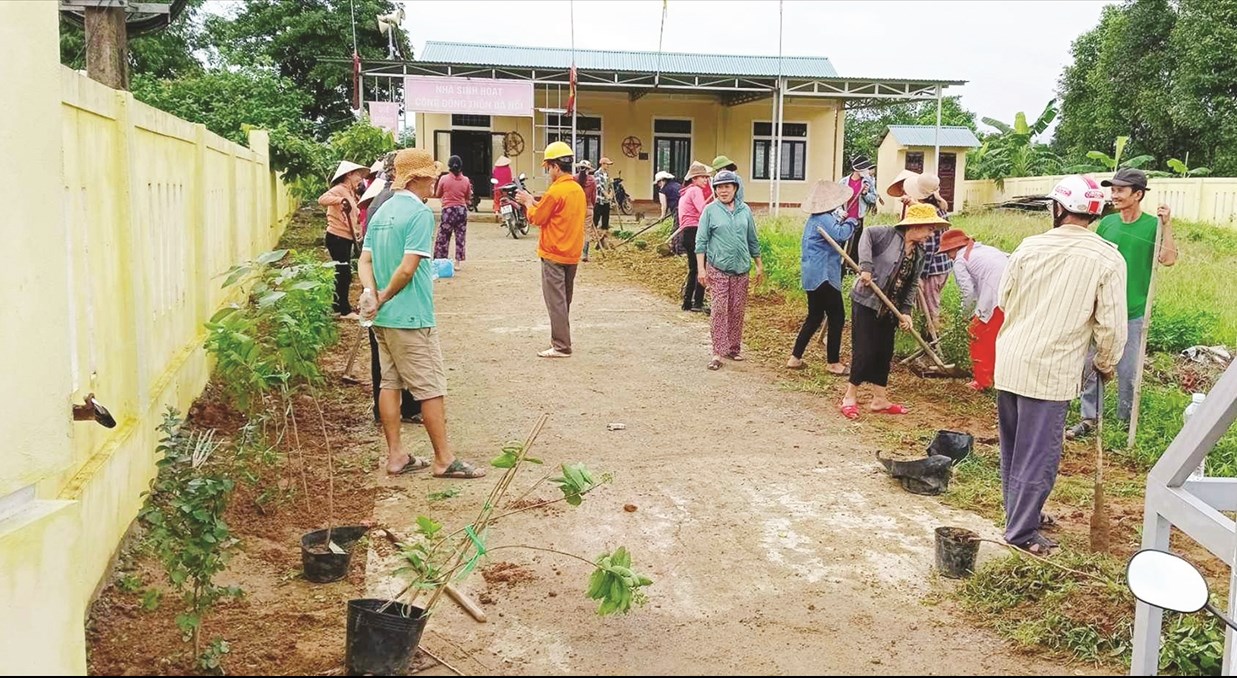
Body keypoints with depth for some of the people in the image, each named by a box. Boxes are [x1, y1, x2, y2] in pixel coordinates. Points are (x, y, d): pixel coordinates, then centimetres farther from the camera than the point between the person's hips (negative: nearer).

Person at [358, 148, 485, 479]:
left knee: (390, 383, 13)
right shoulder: (420, 213, -15)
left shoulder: (381, 211, 12)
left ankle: (395, 456, 19)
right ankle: (444, 460, 6)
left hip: (383, 318, 9)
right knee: (432, 389, -1)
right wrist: (384, 298, -9)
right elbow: (408, 268, -22)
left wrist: (371, 293, -5)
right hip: (411, 317, -9)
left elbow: (365, 260, 9)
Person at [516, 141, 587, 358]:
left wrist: (528, 202, 7)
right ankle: (561, 341, 23)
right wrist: (535, 202, 15)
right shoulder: (578, 189, 9)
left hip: (554, 254, -8)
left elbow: (536, 219, -9)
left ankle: (561, 347, -3)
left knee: (555, 301, -4)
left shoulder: (555, 191, -17)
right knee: (564, 300, 16)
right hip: (573, 253, 8)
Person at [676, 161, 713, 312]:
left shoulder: (685, 192, 23)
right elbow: (703, 210, -22)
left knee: (693, 269, 16)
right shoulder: (695, 190, -8)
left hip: (686, 232, 10)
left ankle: (687, 302, 18)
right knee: (701, 268, -8)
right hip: (694, 231, -10)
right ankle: (697, 303, -9)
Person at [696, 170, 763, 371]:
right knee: (719, 310, -5)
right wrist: (701, 269, -8)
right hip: (718, 269, -3)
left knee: (738, 310, 8)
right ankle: (718, 352, -2)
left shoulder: (745, 210, 7)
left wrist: (759, 265, 15)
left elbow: (752, 240, 14)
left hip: (741, 269, 3)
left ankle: (734, 348, 21)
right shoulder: (710, 210, -2)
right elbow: (701, 241, -3)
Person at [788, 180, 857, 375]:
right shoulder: (824, 219, -17)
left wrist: (842, 221, 7)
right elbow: (840, 235, -31)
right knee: (837, 316, -2)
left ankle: (795, 358, 16)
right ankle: (833, 363, 3)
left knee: (815, 317, 15)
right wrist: (851, 222, -12)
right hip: (823, 275, -10)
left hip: (813, 275, 10)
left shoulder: (815, 218, 16)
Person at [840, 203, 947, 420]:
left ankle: (879, 399, 23)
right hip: (866, 302, -7)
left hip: (888, 309, 7)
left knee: (884, 353, 12)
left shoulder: (920, 254, 8)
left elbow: (913, 285, 9)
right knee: (864, 351, -6)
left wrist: (905, 311, -2)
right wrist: (866, 266, -32)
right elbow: (867, 234, -25)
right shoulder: (890, 235, -12)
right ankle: (850, 397, 9)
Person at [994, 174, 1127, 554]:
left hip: (1009, 362, 4)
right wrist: (1106, 364, 9)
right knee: (1038, 453, 4)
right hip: (1053, 370, -4)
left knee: (1013, 447, 18)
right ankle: (1022, 532, 10)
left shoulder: (1030, 246, 0)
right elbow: (1112, 324, -8)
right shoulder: (1108, 259, -9)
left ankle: (1021, 512, 34)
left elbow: (1003, 300, 9)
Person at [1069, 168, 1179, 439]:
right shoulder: (1107, 223, 2)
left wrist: (1166, 225, -23)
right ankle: (1089, 419, 18)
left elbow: (1168, 258, -18)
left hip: (1133, 313, -3)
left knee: (1128, 371, 9)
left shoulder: (1153, 224, -6)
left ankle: (1125, 421, 24)